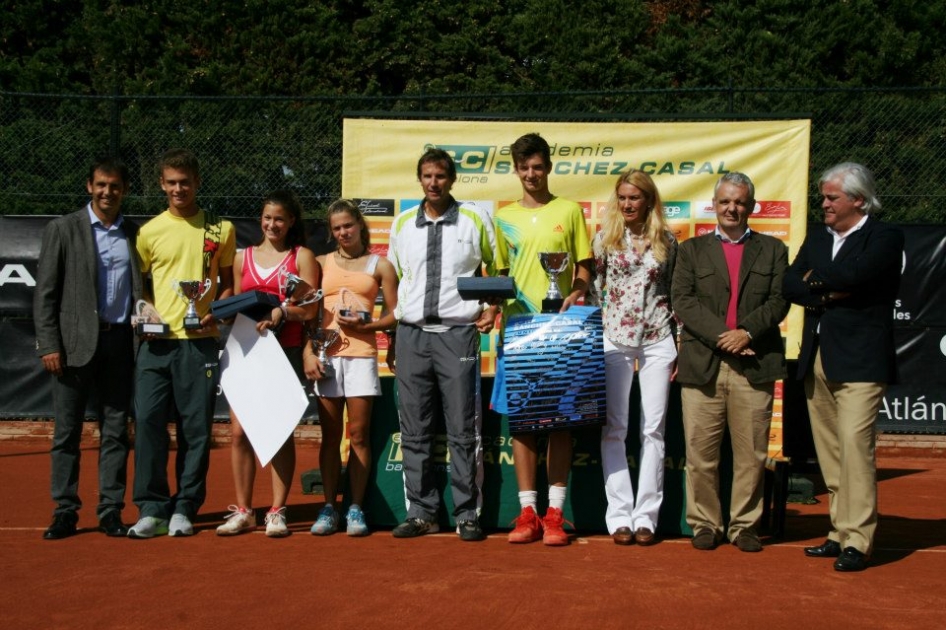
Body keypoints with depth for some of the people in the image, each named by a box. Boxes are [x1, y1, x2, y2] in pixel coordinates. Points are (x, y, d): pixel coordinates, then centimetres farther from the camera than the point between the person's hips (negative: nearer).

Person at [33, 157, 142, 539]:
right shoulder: (63, 229, 3)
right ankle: (65, 511, 12)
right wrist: (48, 345, -7)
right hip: (75, 343, -2)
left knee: (116, 431, 6)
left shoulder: (135, 234, 10)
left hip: (119, 342, 2)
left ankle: (110, 511, 13)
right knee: (67, 432, 3)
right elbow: (45, 293, 0)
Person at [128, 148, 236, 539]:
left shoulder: (221, 229, 7)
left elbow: (228, 282, 13)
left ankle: (184, 509, 13)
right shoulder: (150, 232, 9)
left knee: (195, 427, 2)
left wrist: (216, 313, -5)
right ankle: (152, 509, 4)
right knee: (148, 420, -6)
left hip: (199, 341, 0)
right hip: (156, 341, 1)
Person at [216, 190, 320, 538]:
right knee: (239, 431, -2)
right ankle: (243, 511, 8)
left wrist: (280, 311, -21)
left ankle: (277, 512, 6)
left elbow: (310, 308, -4)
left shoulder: (302, 257, 5)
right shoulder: (243, 257, 16)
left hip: (286, 353, -3)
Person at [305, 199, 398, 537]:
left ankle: (356, 508, 6)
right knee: (330, 435, 3)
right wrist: (308, 351, -3)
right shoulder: (321, 263, 13)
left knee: (359, 434, -1)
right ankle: (329, 507, 9)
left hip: (362, 353, -1)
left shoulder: (380, 265, 10)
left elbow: (394, 314, 6)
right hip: (326, 354, 1)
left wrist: (365, 325, -10)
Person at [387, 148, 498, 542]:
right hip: (411, 334, 3)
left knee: (462, 431, -1)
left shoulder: (474, 219, 4)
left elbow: (499, 268, 12)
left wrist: (491, 310, -3)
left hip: (458, 332, -3)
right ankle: (420, 513, 13)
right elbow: (392, 276, 18)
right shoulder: (402, 224, 12)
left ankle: (467, 515, 6)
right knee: (415, 431, 5)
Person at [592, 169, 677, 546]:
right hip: (614, 339, 0)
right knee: (613, 430, -1)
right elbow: (591, 288, 6)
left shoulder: (667, 241, 7)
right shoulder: (605, 238, 4)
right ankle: (619, 516, 5)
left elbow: (677, 294, 9)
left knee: (653, 429, 1)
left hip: (658, 341, 1)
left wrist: (682, 345, 5)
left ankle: (646, 517, 7)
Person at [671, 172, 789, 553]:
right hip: (703, 365, 0)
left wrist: (747, 332, -13)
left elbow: (779, 301, 4)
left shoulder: (772, 250, 14)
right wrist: (721, 335, -12)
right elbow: (682, 300, 0)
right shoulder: (692, 250, 13)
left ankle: (745, 525, 15)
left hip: (755, 365, 0)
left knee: (751, 453, 3)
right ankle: (705, 524, 14)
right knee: (701, 452, 2)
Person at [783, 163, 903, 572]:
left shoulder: (884, 238, -2)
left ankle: (858, 541, -10)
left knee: (854, 443, -14)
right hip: (817, 359, 7)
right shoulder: (817, 238, 18)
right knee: (829, 451, 7)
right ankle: (841, 533, 15)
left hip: (860, 361, -7)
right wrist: (827, 295, -11)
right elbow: (790, 284, 6)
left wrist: (815, 277, -2)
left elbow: (853, 274, -20)